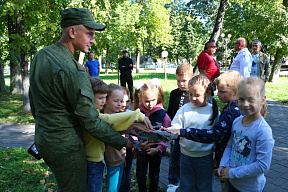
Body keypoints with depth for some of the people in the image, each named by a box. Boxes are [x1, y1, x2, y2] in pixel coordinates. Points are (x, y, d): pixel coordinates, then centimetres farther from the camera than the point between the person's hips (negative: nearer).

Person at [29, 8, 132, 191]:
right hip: (66, 147, -9)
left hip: (42, 140, 9)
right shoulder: (73, 72, -27)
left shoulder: (40, 56, 2)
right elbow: (92, 122, -23)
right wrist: (123, 142, -13)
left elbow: (33, 99, 13)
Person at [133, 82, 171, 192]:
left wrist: (158, 148, -23)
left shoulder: (162, 114, -14)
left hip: (156, 151, -1)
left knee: (154, 176, 18)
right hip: (141, 150, 1)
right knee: (140, 175, 17)